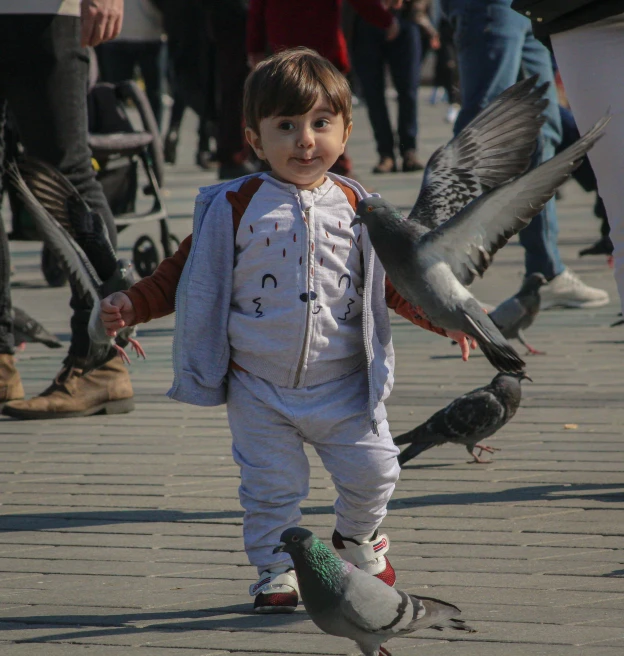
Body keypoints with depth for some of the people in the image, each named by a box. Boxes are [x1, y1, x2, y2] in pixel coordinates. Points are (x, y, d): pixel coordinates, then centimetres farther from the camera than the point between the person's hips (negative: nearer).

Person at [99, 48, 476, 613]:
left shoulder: (355, 207, 1)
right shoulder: (234, 207, -5)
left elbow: (391, 280, 11)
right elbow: (187, 271, 1)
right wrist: (132, 305, -10)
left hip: (343, 385, 2)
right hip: (259, 387, -1)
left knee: (373, 472, 3)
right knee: (273, 485, 0)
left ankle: (359, 537, 33)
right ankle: (275, 570, 18)